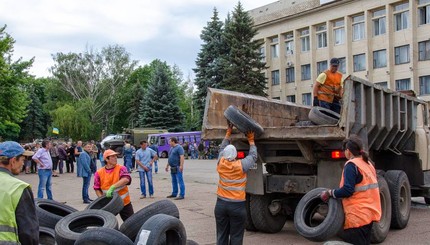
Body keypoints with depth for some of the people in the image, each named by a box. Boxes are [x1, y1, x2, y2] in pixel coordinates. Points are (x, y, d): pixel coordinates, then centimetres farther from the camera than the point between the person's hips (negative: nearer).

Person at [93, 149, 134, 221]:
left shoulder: (121, 168, -9)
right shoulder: (99, 173, -4)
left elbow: (126, 179, -28)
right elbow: (97, 189, 3)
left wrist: (112, 187, -38)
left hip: (124, 202, -1)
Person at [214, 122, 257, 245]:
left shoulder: (221, 163, -3)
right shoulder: (241, 165, -12)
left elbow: (222, 149, 14)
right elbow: (253, 156, 4)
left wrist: (228, 133, 23)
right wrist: (251, 140, 14)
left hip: (221, 204, 4)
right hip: (237, 206, -4)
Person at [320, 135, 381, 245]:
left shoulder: (351, 165, -13)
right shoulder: (368, 164, 15)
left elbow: (347, 190, -21)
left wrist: (330, 193, -9)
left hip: (357, 216, -9)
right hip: (369, 213, 9)